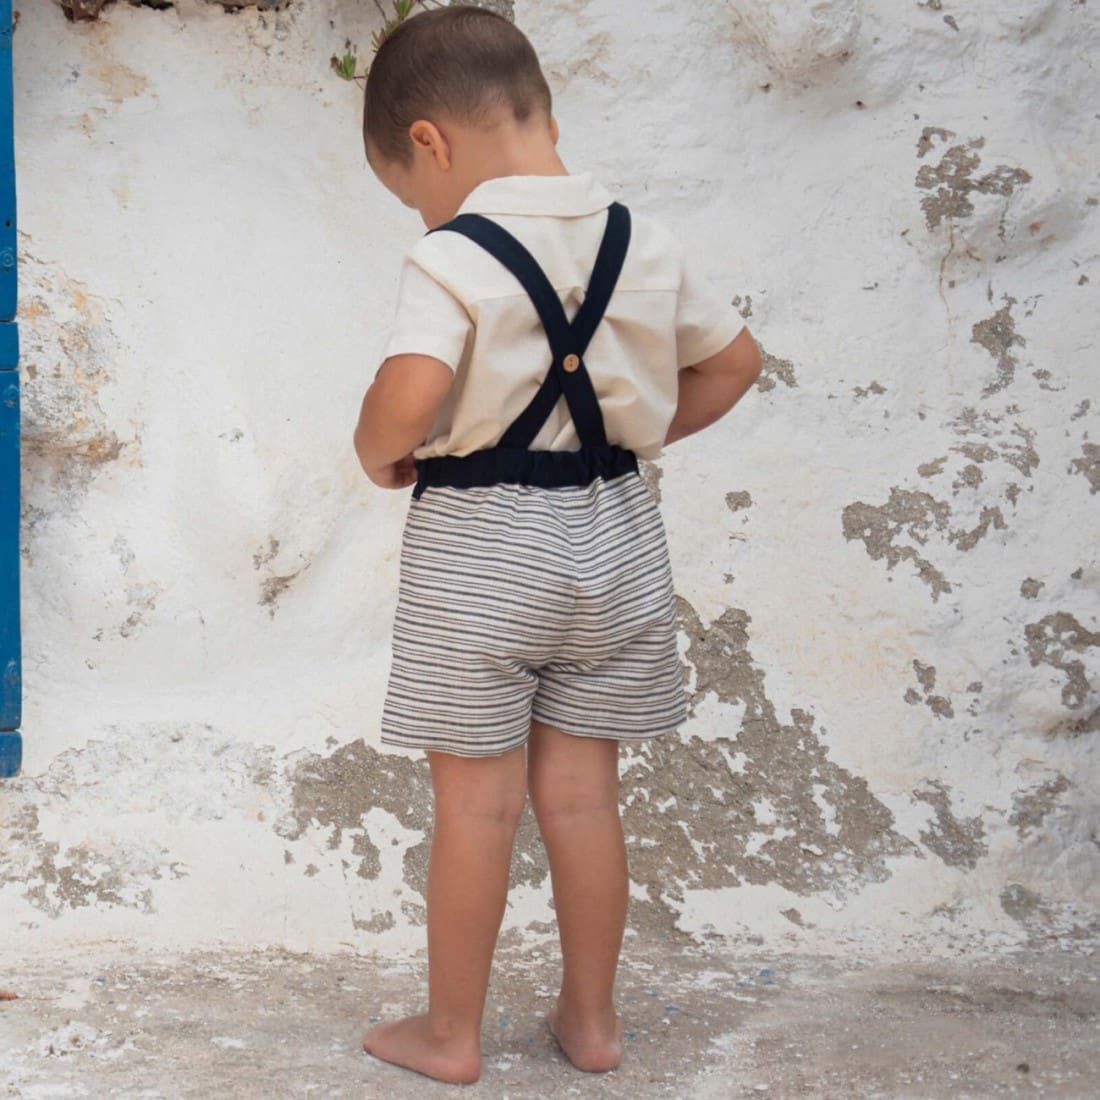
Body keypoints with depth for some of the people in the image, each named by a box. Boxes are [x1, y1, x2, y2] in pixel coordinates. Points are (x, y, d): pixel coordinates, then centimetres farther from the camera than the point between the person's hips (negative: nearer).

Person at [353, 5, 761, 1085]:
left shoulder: (452, 257, -15)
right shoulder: (641, 244, 4)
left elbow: (409, 393, -30)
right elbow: (734, 358, 14)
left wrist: (379, 455, -10)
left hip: (478, 547, -5)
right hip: (613, 537, 6)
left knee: (475, 803, 6)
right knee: (581, 794, 15)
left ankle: (451, 1032, 20)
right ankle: (591, 1015, 26)